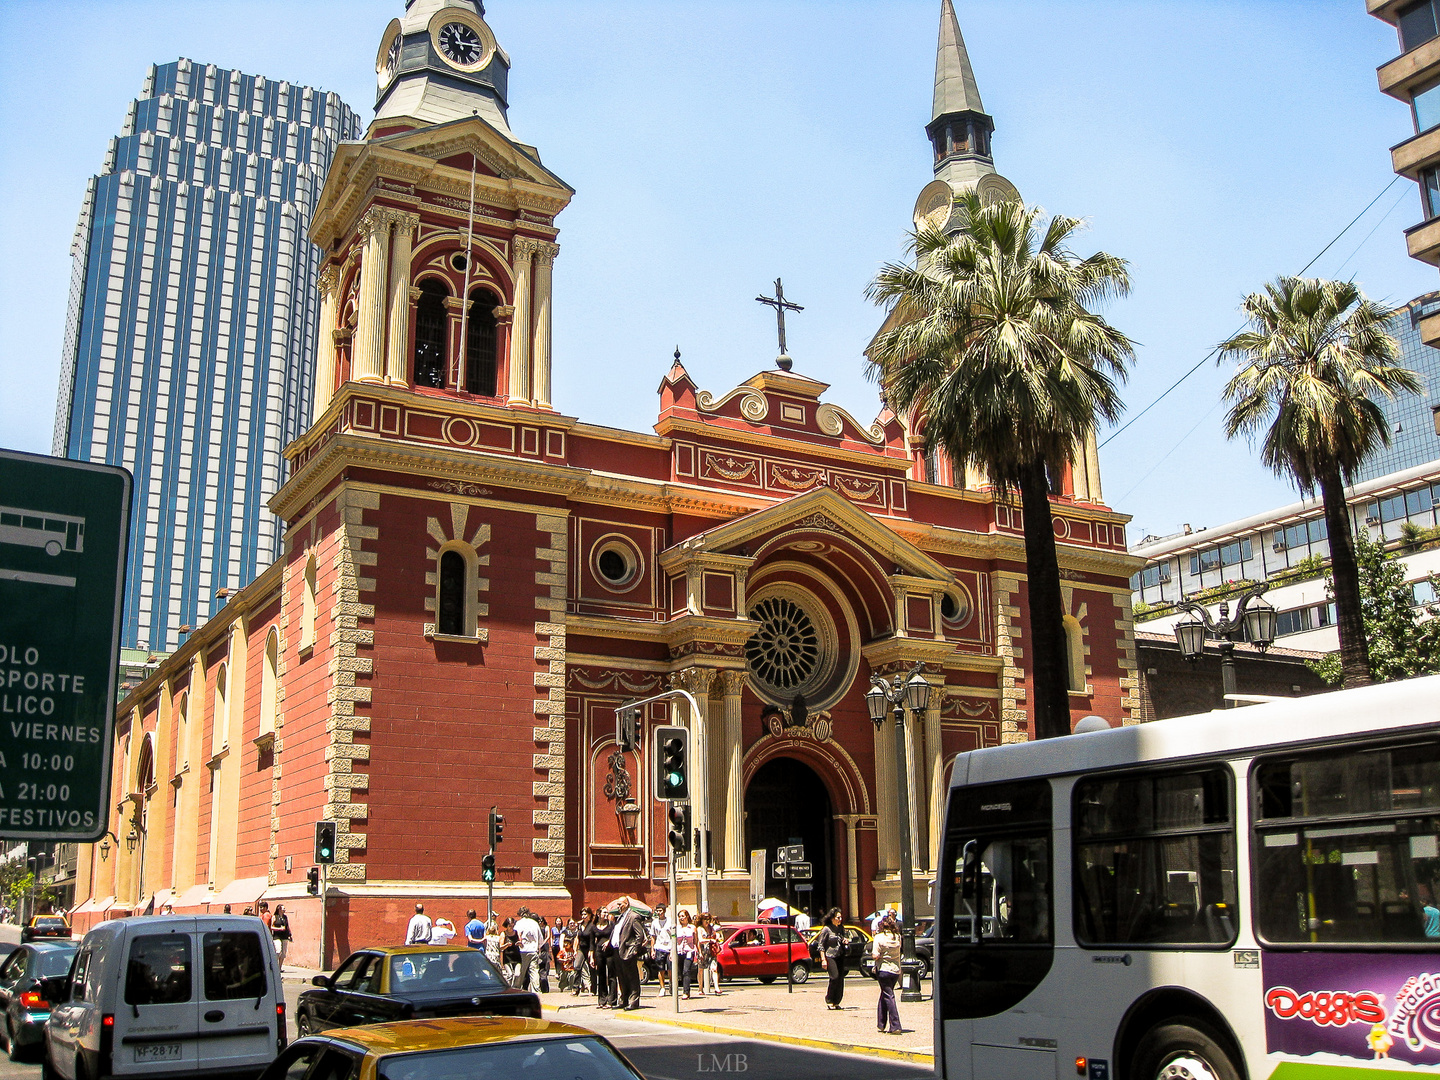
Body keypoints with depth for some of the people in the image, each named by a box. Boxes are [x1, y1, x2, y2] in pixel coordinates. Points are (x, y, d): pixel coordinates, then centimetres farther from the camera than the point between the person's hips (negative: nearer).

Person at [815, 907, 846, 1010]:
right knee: (834, 978, -15)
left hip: (840, 956, 6)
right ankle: (828, 1001, -3)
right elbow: (820, 946, -6)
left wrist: (844, 941, 4)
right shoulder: (826, 929, -7)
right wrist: (823, 960, -12)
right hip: (830, 957, -6)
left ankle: (836, 1002, 10)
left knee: (840, 978, 0)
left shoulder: (841, 928, 12)